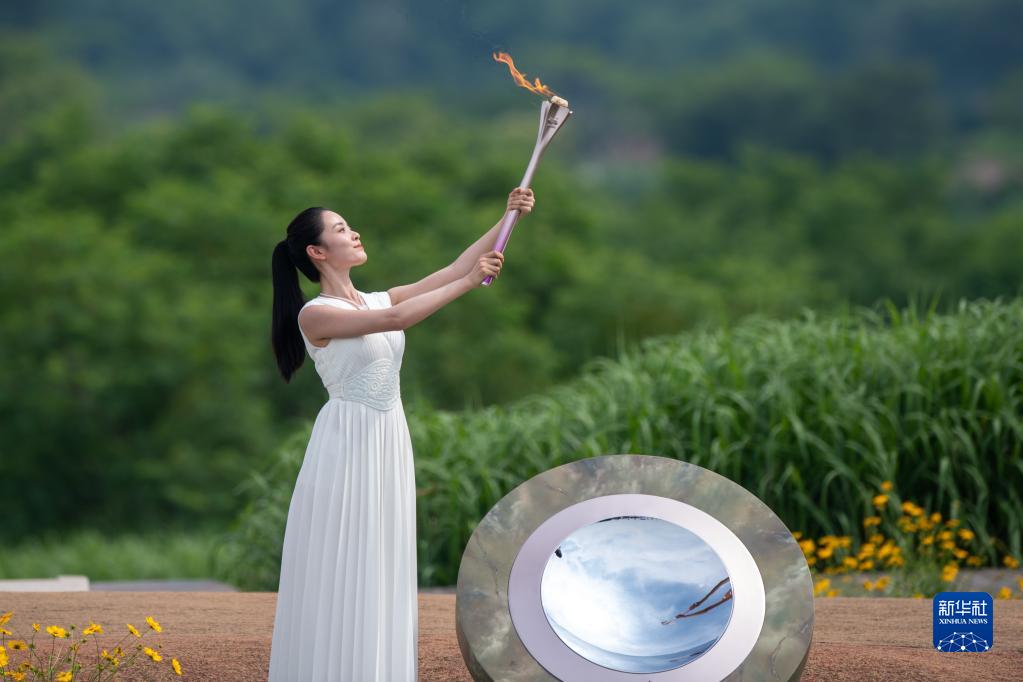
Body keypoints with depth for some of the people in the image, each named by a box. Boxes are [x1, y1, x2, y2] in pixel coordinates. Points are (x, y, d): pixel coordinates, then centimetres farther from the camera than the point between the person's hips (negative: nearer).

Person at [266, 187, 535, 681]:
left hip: (388, 443, 8)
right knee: (343, 572, -4)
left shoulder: (373, 301, 11)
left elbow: (450, 271, 8)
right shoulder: (315, 315, -12)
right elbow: (395, 319, -25)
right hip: (348, 445, -8)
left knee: (382, 569, 9)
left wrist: (508, 219, 2)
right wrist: (470, 284, -24)